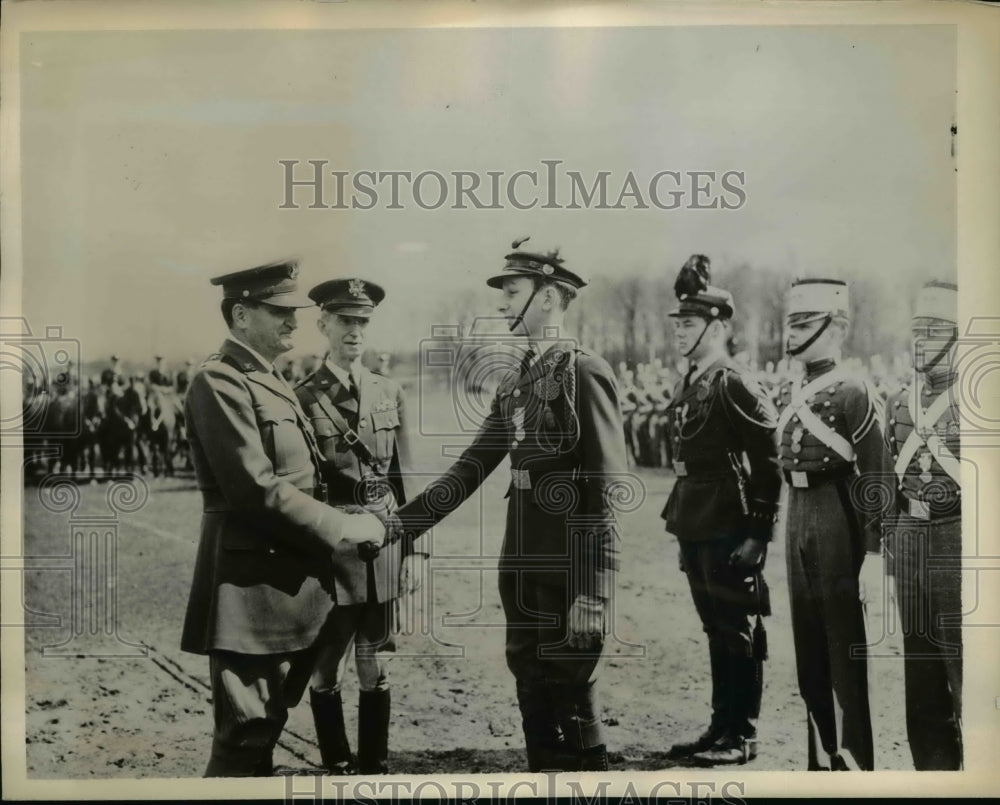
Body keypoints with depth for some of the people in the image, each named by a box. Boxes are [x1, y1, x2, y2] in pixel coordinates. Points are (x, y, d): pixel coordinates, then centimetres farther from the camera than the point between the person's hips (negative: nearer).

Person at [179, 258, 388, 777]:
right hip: (250, 587, -9)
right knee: (244, 736, -1)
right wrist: (344, 528, -14)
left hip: (286, 583, 10)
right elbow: (258, 490, -21)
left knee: (265, 726, 19)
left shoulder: (272, 382, 17)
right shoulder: (219, 382, -14)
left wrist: (344, 530, 5)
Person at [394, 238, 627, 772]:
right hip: (520, 563, 8)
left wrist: (593, 591, -20)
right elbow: (471, 467, 13)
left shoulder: (586, 373, -12)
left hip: (569, 567, -8)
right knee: (532, 694, 17)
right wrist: (401, 524, 6)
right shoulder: (513, 383, 12)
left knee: (571, 702, 2)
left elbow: (606, 488, -16)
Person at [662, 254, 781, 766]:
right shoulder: (686, 389, 13)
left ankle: (742, 736, 13)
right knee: (715, 630, 15)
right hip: (697, 529, 9)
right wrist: (682, 530, 18)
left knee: (738, 632, 2)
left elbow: (769, 464, -15)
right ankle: (721, 728, 26)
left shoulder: (735, 387, -13)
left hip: (730, 531, -8)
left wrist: (758, 533, -16)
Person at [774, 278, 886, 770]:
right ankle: (822, 759, 30)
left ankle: (853, 763, 16)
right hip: (798, 522, 8)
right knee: (809, 656, 16)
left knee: (845, 654, 3)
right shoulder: (788, 394, 11)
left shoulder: (854, 392, -12)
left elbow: (874, 478, -15)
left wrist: (873, 555, -18)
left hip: (838, 523, -8)